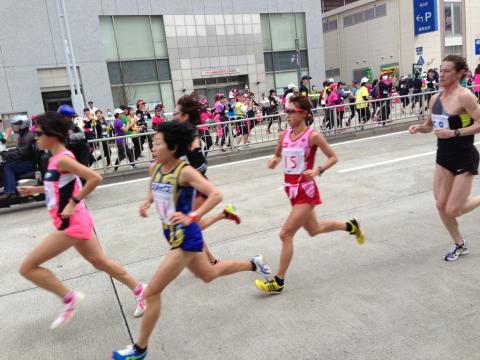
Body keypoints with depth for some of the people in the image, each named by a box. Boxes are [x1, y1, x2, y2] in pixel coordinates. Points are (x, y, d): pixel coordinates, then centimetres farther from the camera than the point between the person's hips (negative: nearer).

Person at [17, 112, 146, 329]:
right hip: (76, 222, 10)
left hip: (72, 224, -10)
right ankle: (139, 290, 26)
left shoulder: (62, 159, -18)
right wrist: (36, 190, 15)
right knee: (100, 262, 17)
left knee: (27, 267, -1)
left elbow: (95, 178, -28)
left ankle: (70, 298, 8)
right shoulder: (57, 158, 10)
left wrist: (73, 203, -22)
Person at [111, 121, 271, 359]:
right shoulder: (155, 168, 0)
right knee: (209, 274, 29)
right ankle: (253, 264, 48)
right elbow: (154, 189, 20)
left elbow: (216, 195, -27)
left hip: (186, 238, -9)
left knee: (151, 293, -3)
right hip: (173, 235, 9)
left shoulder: (185, 171, -22)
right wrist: (146, 203, -1)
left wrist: (192, 217, -35)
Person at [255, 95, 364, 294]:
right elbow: (278, 156, 17)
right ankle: (350, 225, 50)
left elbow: (333, 157, -5)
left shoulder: (313, 136, -14)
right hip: (292, 190, 8)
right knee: (314, 229, 24)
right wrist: (274, 161, -7)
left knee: (286, 234, -9)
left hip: (306, 191, -7)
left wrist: (318, 170, -22)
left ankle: (278, 282, 6)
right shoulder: (284, 135, 1)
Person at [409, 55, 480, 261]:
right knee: (441, 205, 8)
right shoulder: (435, 98, 3)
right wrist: (419, 127, -4)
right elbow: (429, 125, 16)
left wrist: (454, 133, -28)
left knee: (452, 211, -5)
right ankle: (459, 244, 29)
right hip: (444, 157, 7)